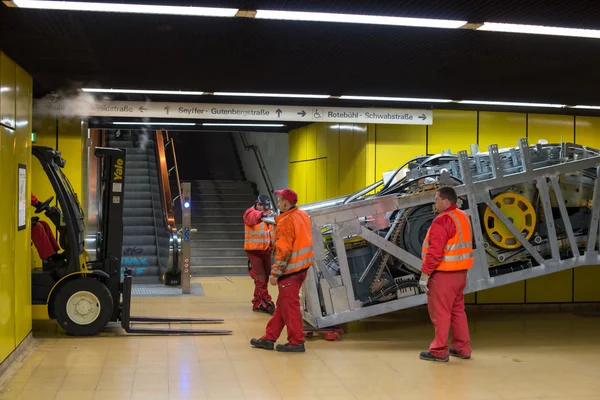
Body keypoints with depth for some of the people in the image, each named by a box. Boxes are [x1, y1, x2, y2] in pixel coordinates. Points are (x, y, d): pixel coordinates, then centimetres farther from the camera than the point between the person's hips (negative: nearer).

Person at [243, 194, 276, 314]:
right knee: (261, 279, -7)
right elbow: (253, 218, -33)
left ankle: (257, 304, 24)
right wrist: (262, 214, -53)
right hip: (254, 251, -7)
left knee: (264, 279, 12)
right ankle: (268, 304, -4)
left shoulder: (268, 217, 12)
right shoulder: (250, 213, -8)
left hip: (266, 251, 7)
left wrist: (272, 245, -13)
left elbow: (271, 232, 5)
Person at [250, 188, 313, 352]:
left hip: (290, 270, -9)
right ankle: (269, 338, 22)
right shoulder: (303, 215, 6)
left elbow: (283, 251, -22)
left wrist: (275, 273, -15)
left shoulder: (285, 222, -20)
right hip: (303, 266, 9)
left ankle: (296, 342, 10)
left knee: (289, 305, 2)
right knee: (282, 304, 14)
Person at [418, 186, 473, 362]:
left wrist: (425, 274, -18)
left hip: (443, 274, -9)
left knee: (440, 313, -1)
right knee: (457, 310, 17)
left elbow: (435, 252, -24)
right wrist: (462, 269, 21)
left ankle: (439, 351, 5)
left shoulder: (442, 221, -20)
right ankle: (462, 347, 24)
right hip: (460, 272, 9)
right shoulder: (463, 217, 10)